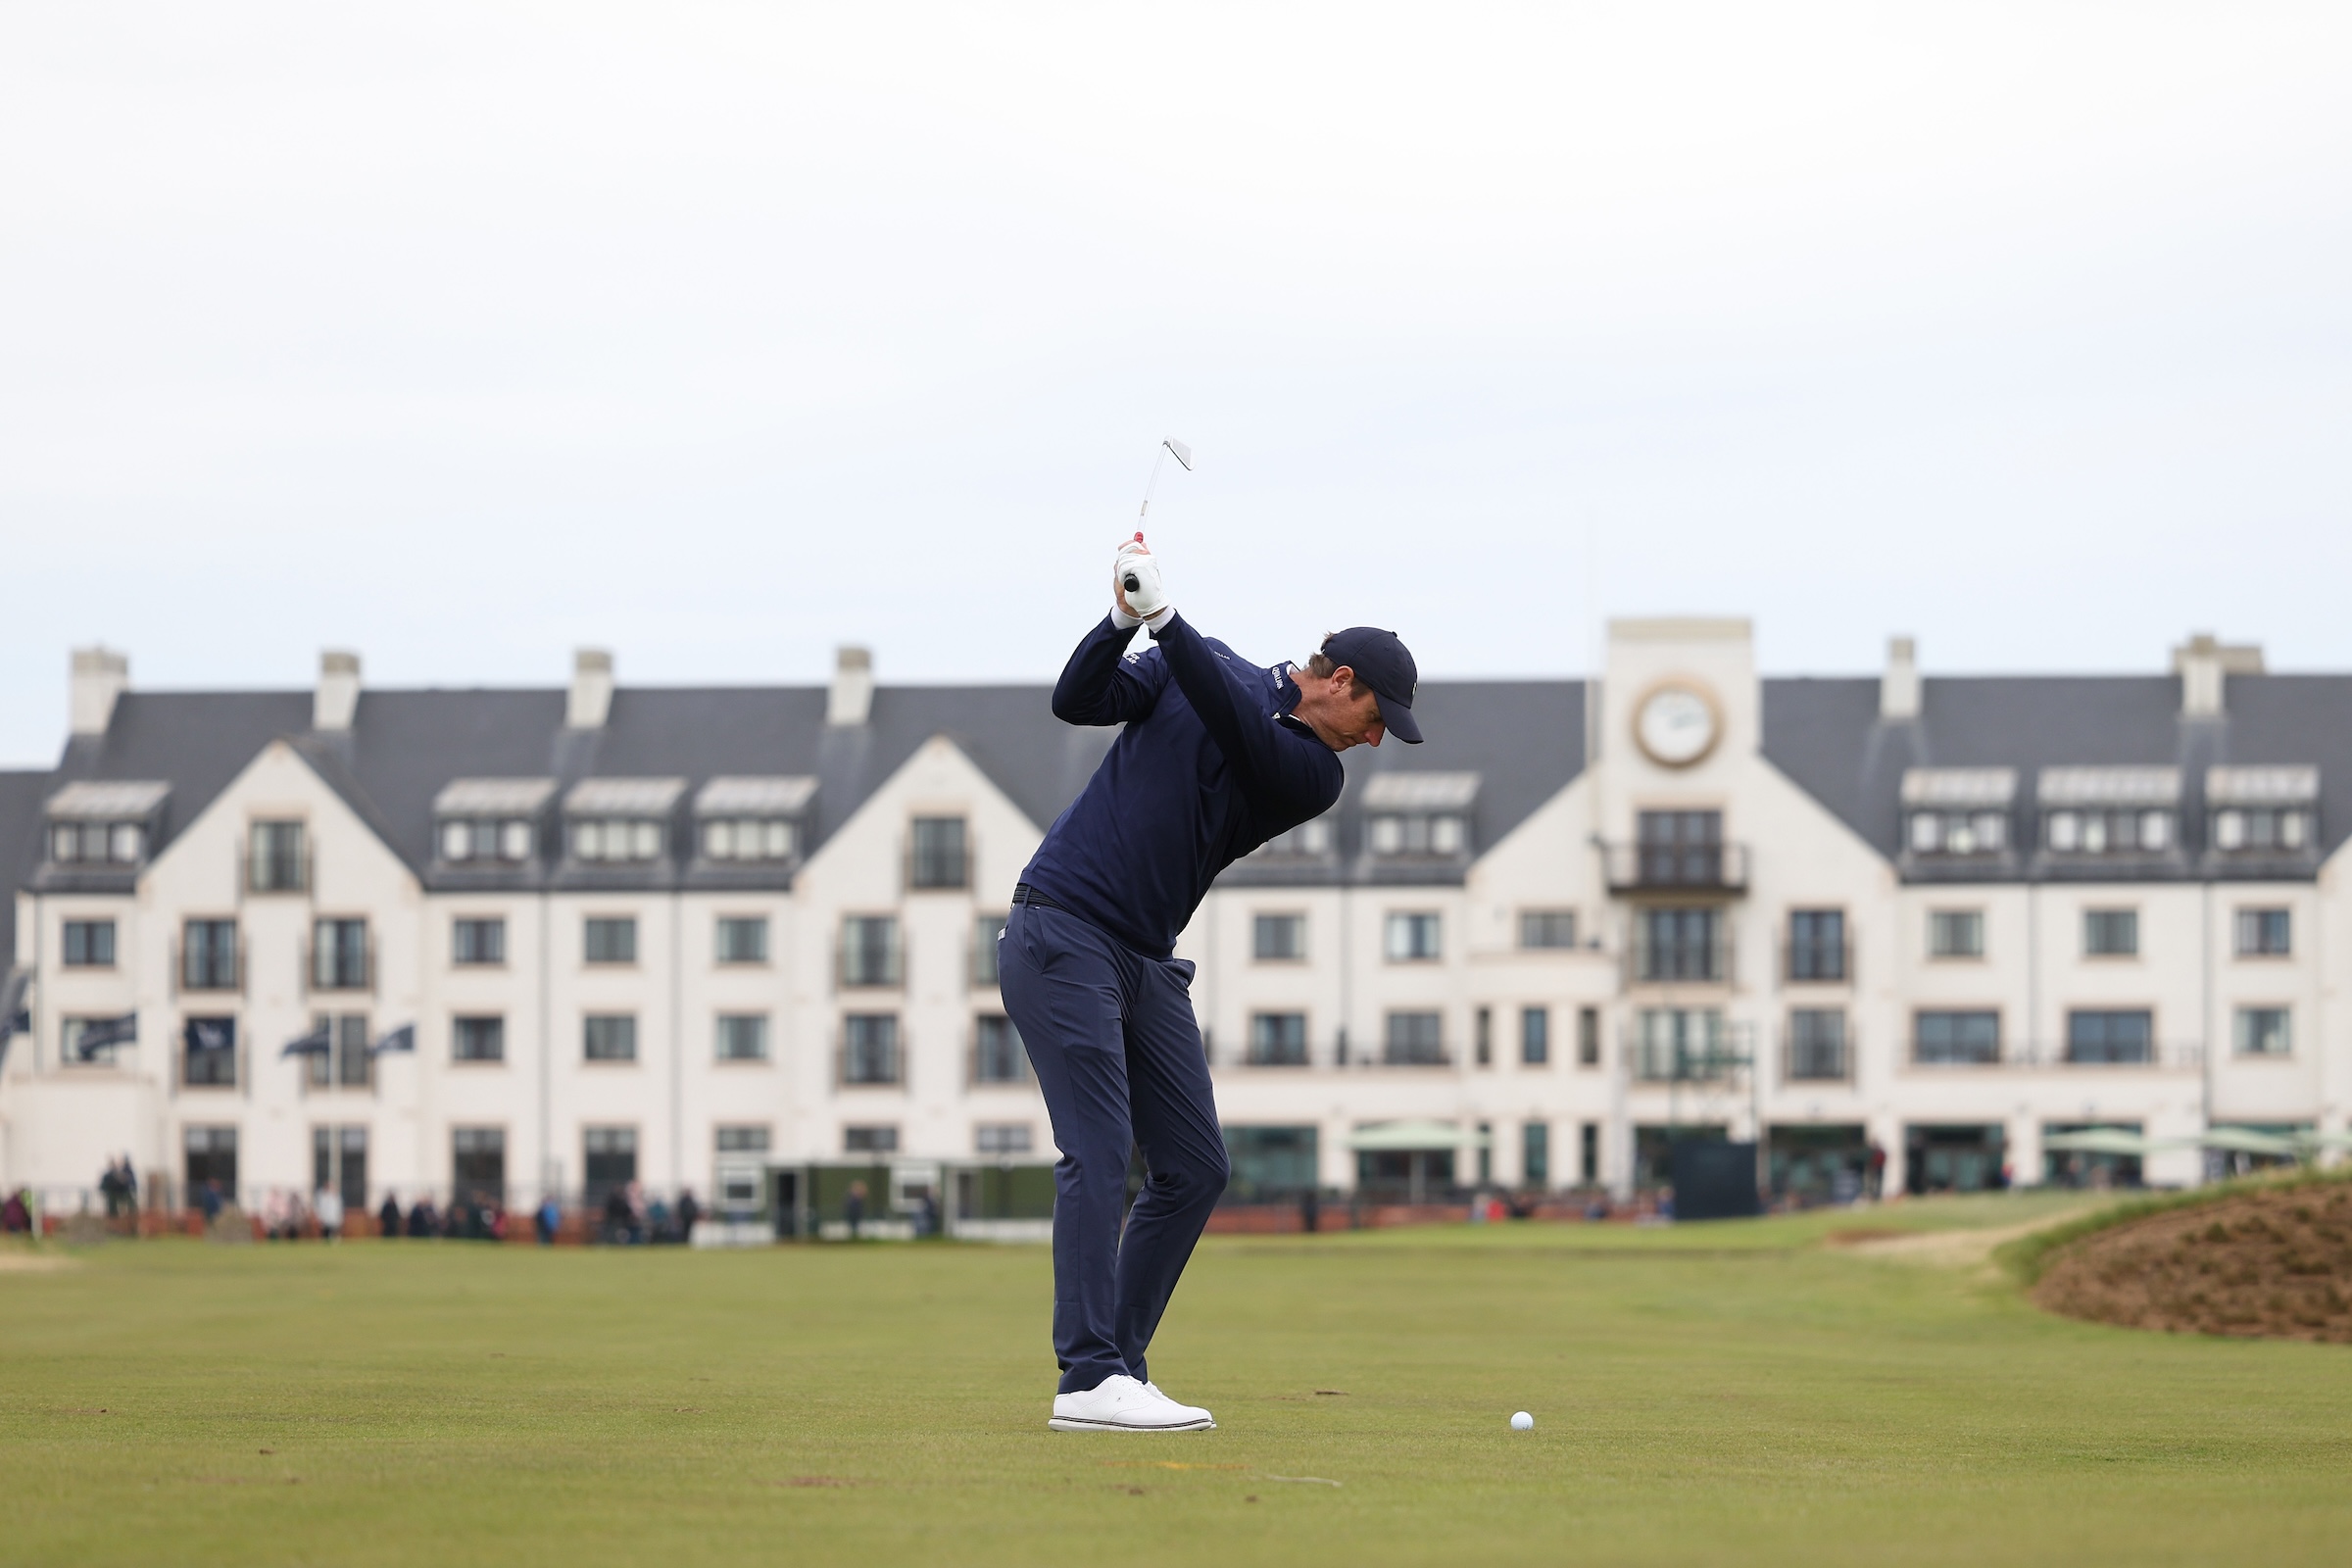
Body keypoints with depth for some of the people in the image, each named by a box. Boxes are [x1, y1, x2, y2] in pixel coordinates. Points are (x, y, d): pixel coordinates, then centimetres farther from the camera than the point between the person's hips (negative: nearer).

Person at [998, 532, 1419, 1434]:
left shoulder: (1315, 775, 5)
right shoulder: (1199, 664, 2)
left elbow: (1237, 728, -14)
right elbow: (1076, 702, -6)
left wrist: (1164, 616, -25)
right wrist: (1124, 618, -22)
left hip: (1146, 965, 6)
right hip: (1061, 934, -6)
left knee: (1193, 1169, 2)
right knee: (1099, 1154, -15)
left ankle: (1114, 1370, 7)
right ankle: (1091, 1379, -21)